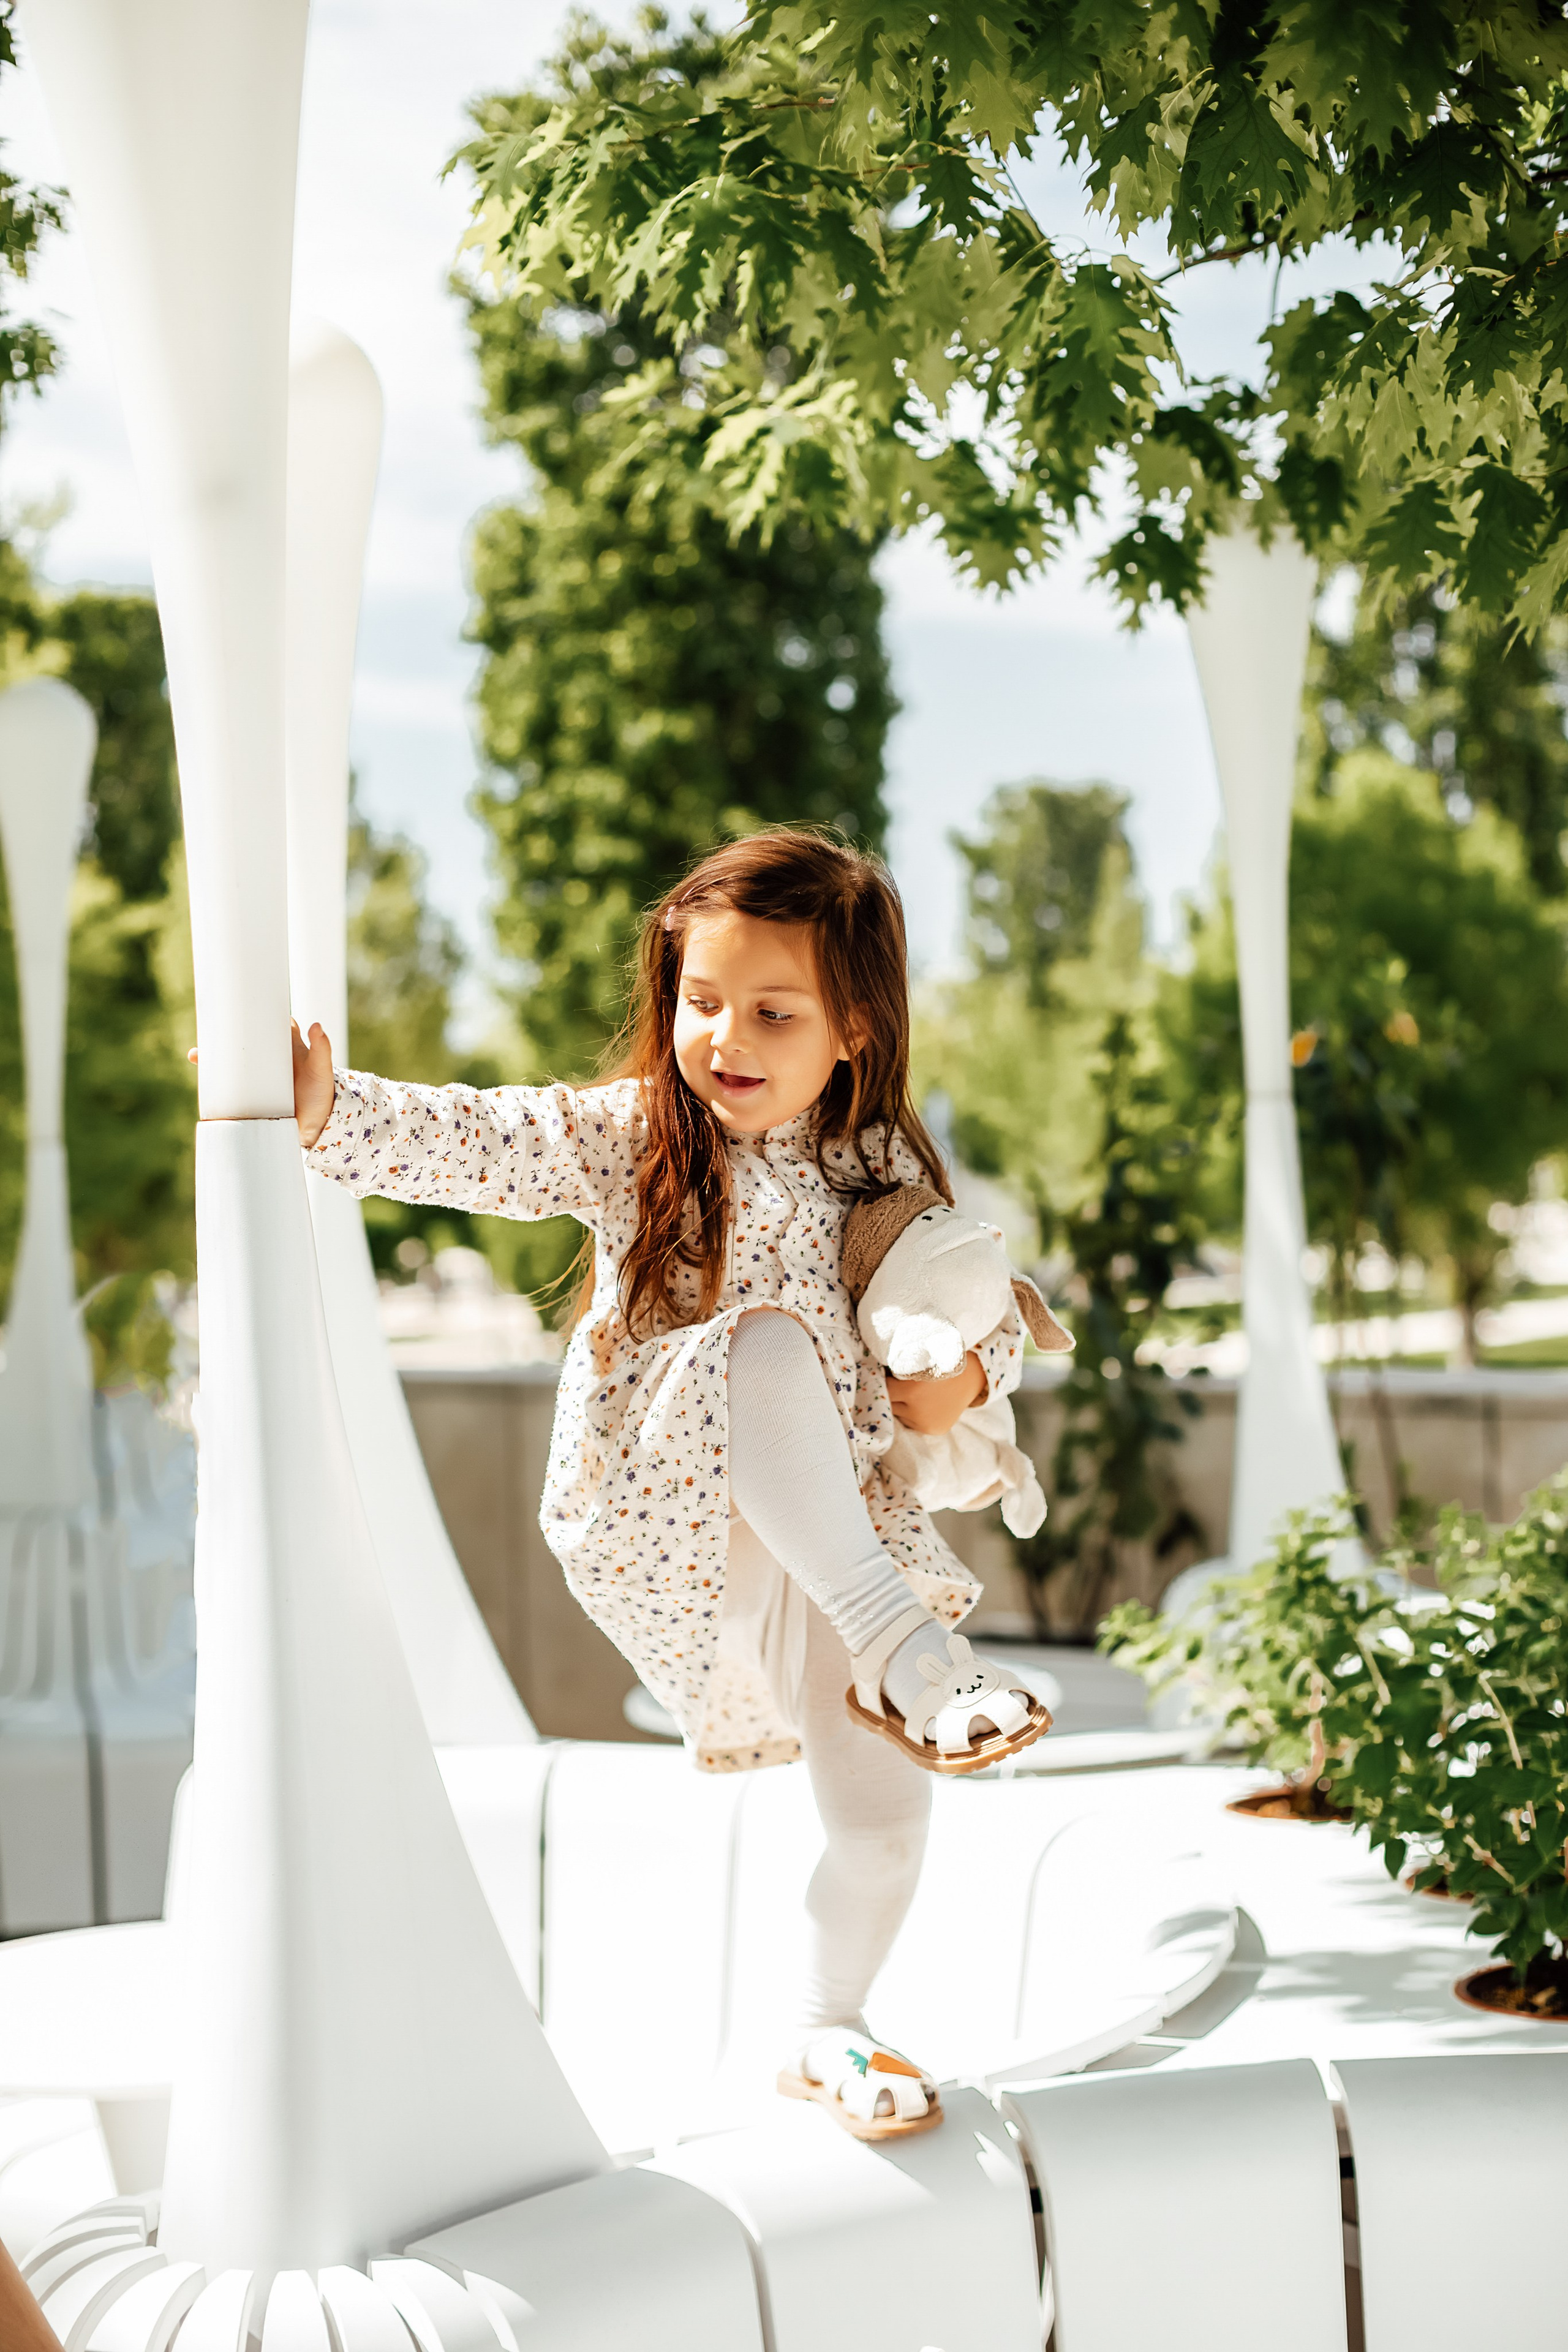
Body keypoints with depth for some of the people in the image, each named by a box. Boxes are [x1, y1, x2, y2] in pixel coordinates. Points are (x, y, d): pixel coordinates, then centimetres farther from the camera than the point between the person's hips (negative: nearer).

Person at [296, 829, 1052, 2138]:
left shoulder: (886, 1171, 3)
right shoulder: (625, 1137, -4)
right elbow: (470, 1146, -17)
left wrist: (970, 1372, -10)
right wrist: (329, 1110, -34)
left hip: (832, 1534, 4)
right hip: (661, 1524, -4)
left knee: (885, 1809, 2)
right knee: (770, 1343, -33)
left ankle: (831, 2032, 32)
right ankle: (902, 1650, -34)